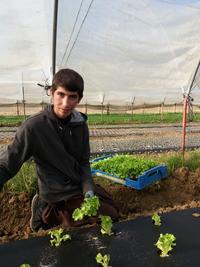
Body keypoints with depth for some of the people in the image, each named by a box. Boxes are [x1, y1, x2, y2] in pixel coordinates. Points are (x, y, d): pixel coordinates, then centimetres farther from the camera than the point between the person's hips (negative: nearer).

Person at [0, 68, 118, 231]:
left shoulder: (81, 125, -7)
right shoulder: (34, 127, -23)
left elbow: (84, 162, 0)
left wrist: (88, 189, -15)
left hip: (81, 185, 6)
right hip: (60, 195, -6)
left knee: (112, 209, 22)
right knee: (111, 217, -4)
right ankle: (51, 214, 8)